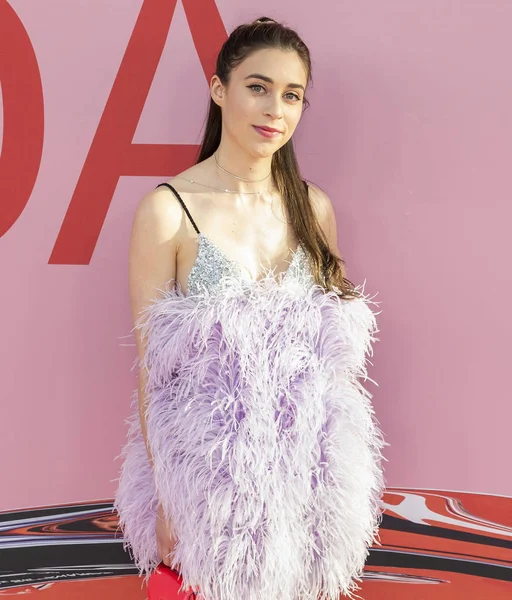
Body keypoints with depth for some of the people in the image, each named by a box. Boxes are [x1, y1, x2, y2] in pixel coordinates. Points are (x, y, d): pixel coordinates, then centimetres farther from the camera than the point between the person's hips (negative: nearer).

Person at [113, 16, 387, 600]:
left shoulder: (314, 207, 2)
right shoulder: (168, 210, -11)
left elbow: (338, 352, 8)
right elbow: (152, 369, -9)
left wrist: (340, 474, 7)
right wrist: (165, 499, -9)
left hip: (312, 476, 4)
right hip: (209, 473, -3)